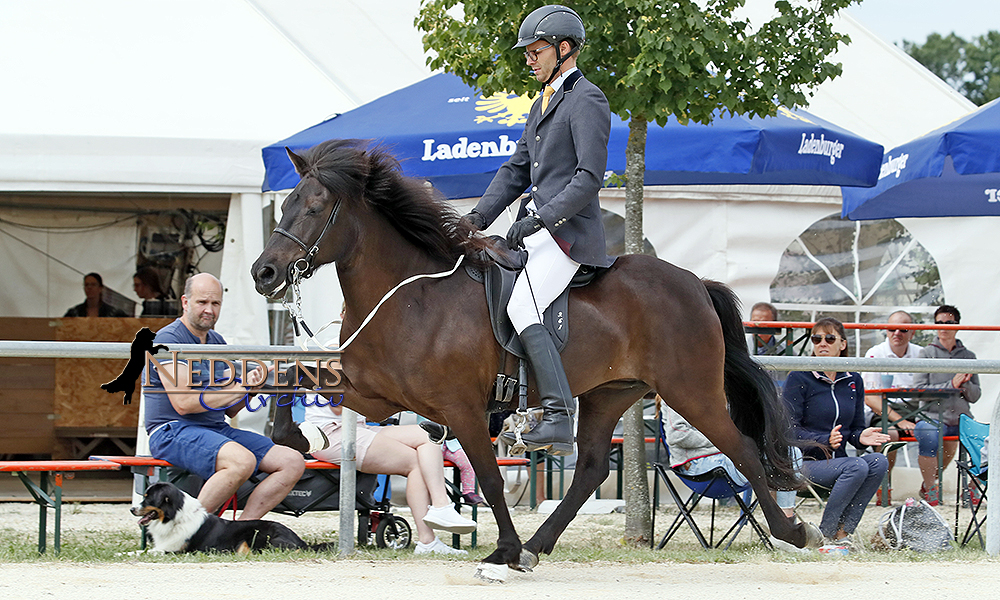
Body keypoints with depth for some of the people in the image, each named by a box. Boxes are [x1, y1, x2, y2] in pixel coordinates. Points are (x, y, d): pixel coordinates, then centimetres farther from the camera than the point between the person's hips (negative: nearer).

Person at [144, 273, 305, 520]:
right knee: (243, 461, -36)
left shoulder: (217, 342, 18)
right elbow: (183, 403, -18)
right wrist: (237, 390, -13)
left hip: (218, 430, 9)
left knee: (293, 462, -6)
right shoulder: (168, 339, -8)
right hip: (174, 432, -9)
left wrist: (248, 386, -2)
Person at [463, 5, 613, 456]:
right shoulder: (543, 104, 22)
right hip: (538, 228, 10)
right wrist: (479, 216, 8)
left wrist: (537, 220, -22)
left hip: (570, 231, -10)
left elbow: (590, 177, -18)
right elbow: (517, 170, 22)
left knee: (521, 310, -25)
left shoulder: (586, 101, -9)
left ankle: (559, 421, -31)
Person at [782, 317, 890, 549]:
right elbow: (790, 428, -10)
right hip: (804, 462, -5)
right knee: (856, 466, -32)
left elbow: (855, 428, 17)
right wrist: (824, 441, -25)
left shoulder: (853, 381, 12)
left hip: (837, 460, 5)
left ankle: (843, 531, -20)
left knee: (878, 462, -25)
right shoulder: (799, 378, -4)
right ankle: (825, 534, -21)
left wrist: (861, 437, -9)